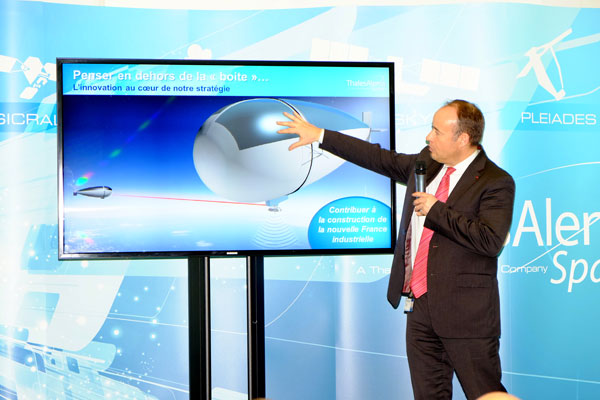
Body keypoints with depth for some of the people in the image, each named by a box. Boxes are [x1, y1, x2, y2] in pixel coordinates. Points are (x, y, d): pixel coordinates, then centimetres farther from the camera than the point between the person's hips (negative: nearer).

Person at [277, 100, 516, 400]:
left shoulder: (496, 183, -11)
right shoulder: (427, 162, 11)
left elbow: (491, 240, -23)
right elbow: (381, 159, 20)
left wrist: (436, 210, -17)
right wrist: (321, 136, 20)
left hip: (465, 313, -7)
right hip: (420, 307, 7)